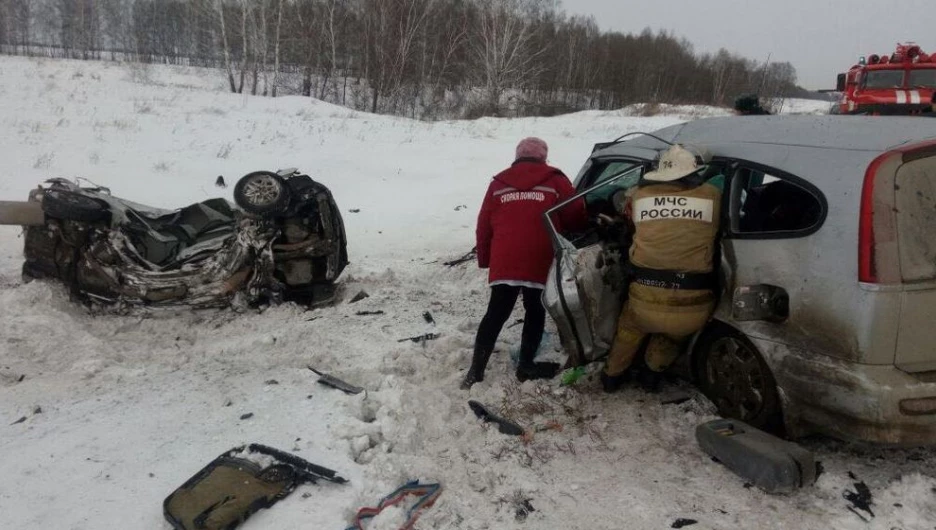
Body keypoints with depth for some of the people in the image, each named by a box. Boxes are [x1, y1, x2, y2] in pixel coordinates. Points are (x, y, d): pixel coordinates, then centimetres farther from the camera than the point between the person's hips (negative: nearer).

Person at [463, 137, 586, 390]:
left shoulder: (498, 183, 12)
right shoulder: (555, 181, 5)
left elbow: (484, 227, 12)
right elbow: (576, 217, 5)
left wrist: (485, 260, 22)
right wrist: (556, 227, 27)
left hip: (503, 262, 2)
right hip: (539, 262, -2)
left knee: (496, 315, 8)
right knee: (535, 311, 15)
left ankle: (476, 371, 7)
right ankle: (526, 366, 22)